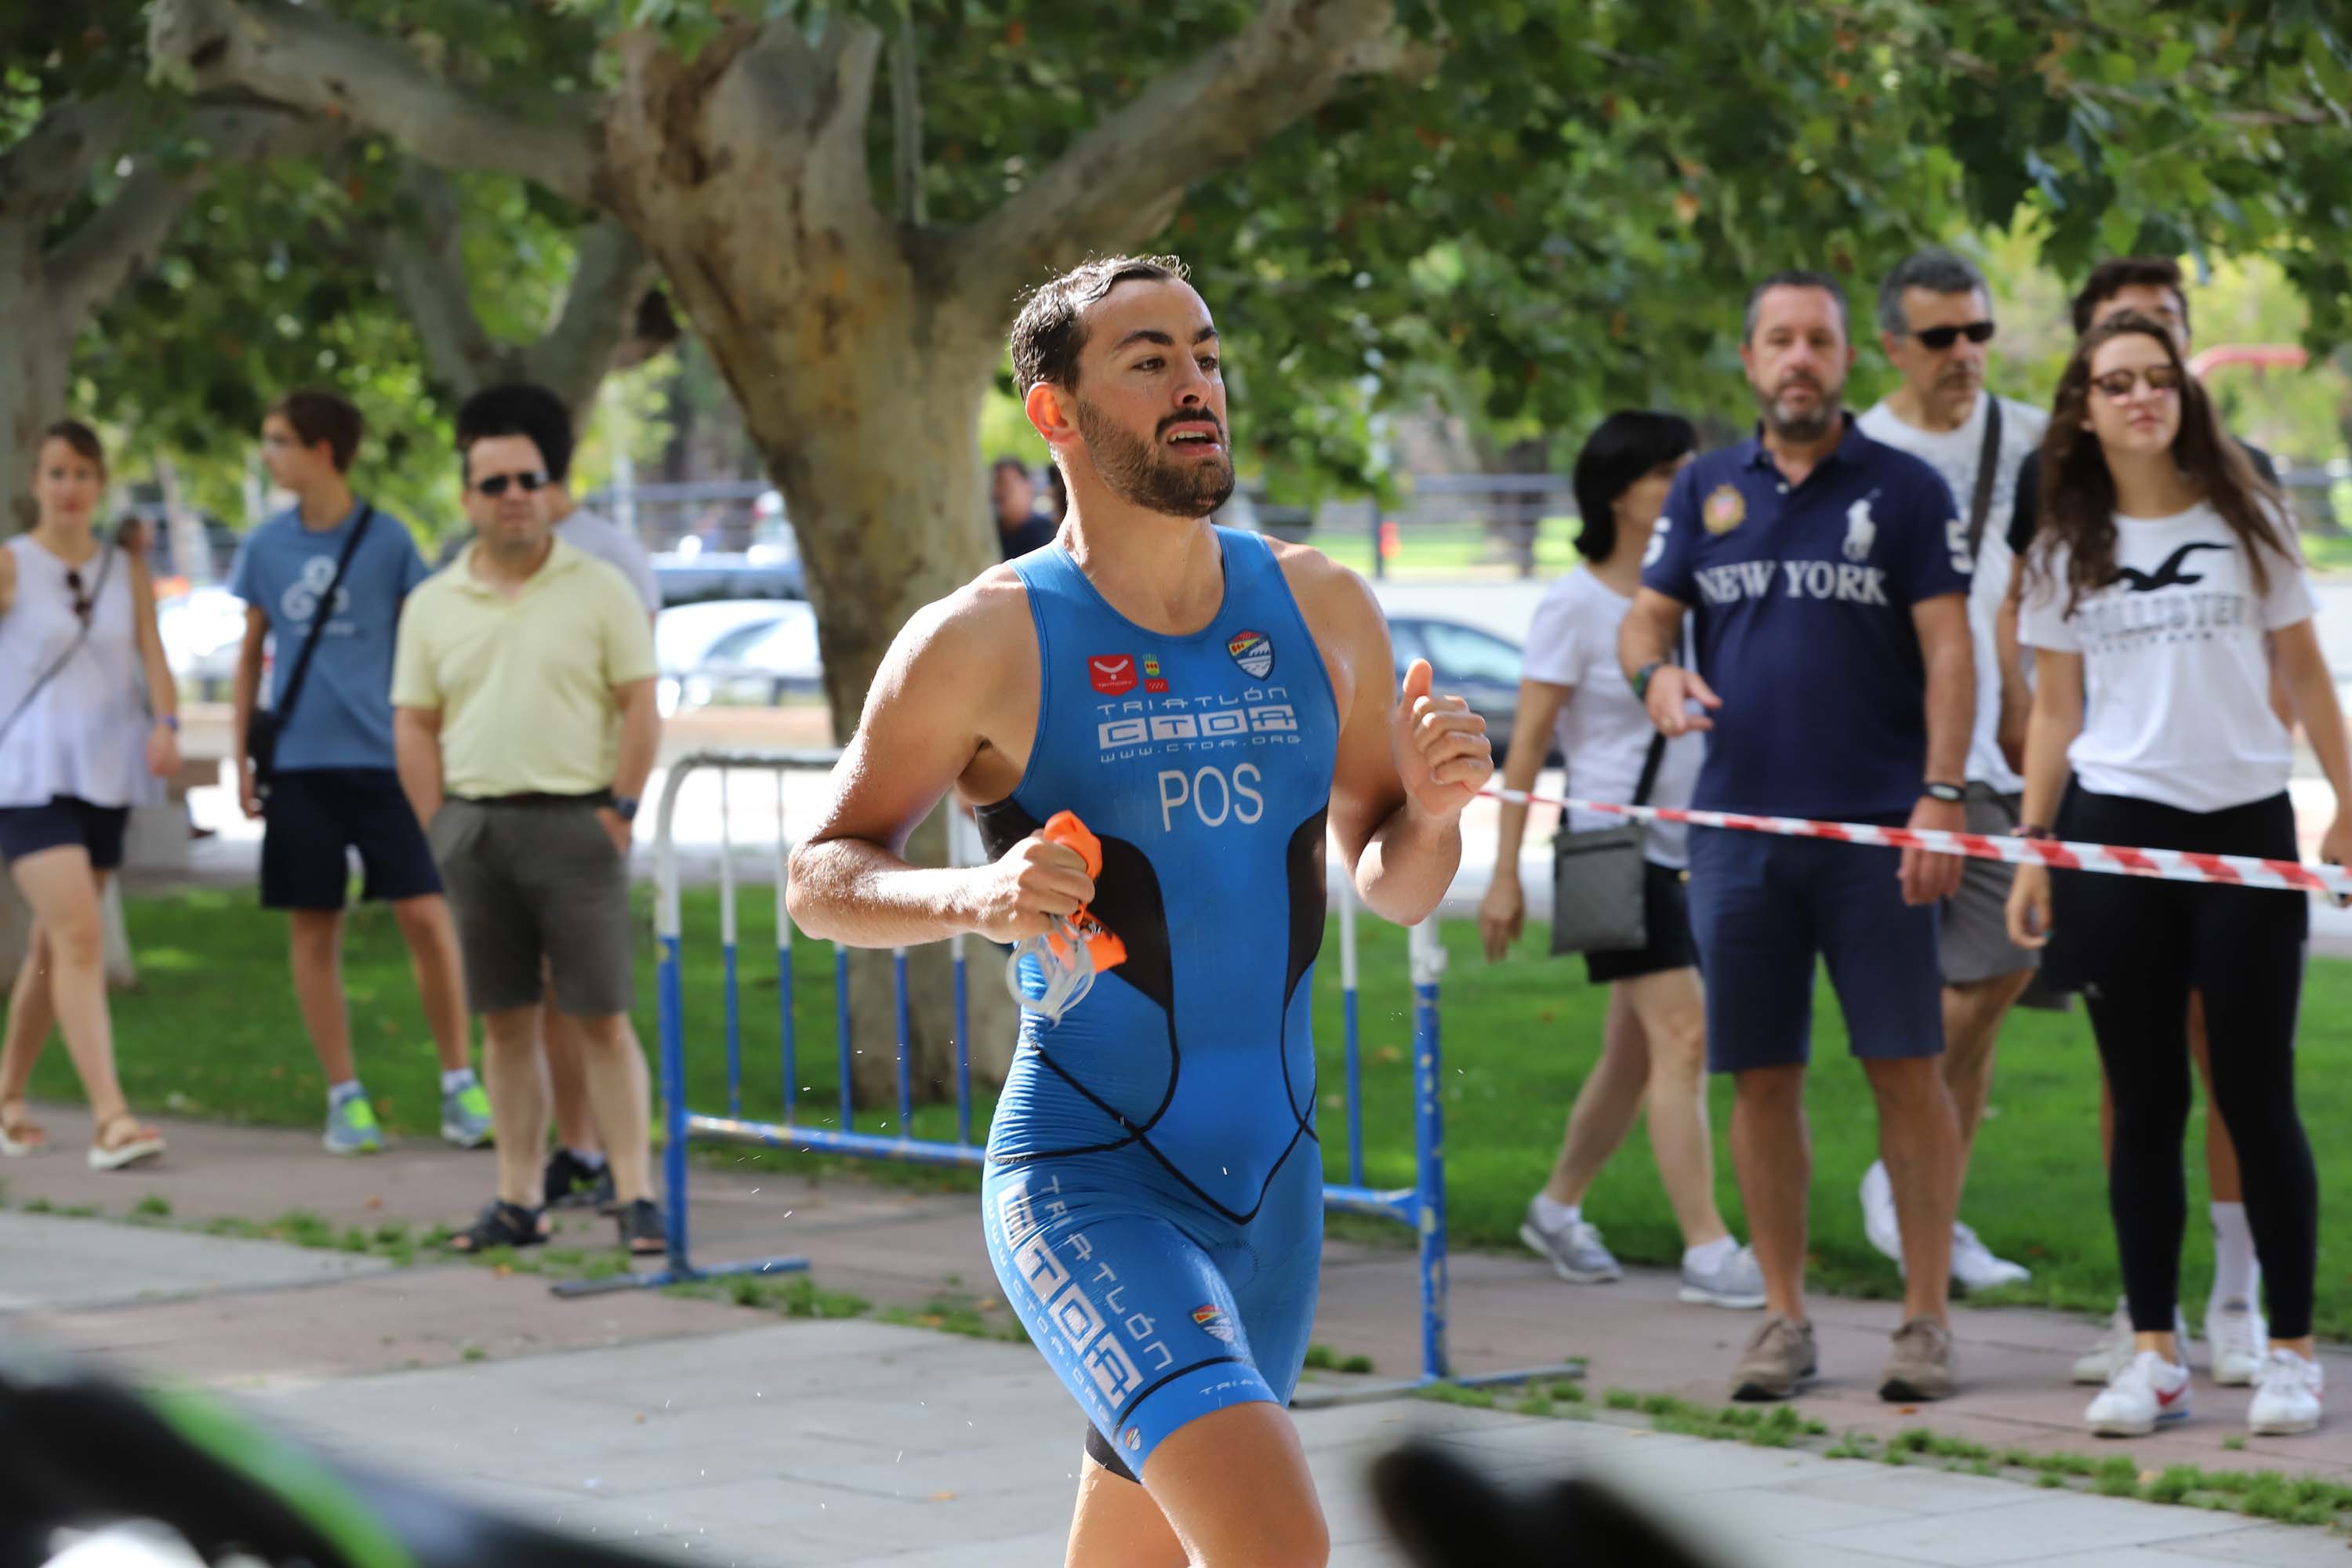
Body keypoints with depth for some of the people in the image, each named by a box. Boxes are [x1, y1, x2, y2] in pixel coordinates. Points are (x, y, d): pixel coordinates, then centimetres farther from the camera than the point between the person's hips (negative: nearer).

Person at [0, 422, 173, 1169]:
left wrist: (165, 723, -17)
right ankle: (110, 1116, -25)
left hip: (104, 774, 5)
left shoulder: (127, 568, 9)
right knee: (80, 936, -18)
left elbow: (151, 656, 1)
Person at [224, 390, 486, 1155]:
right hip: (299, 766, 2)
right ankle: (345, 1098, 12)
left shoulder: (387, 538, -2)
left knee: (426, 918, -8)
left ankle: (459, 1086, 4)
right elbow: (251, 655, 13)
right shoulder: (266, 547, 6)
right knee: (314, 932, 4)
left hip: (383, 756, -2)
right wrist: (241, 760, 9)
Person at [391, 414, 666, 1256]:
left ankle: (636, 1195, -3)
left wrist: (618, 812, -7)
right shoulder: (433, 604, 9)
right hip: (475, 822, 3)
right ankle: (518, 1199, 12)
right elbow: (414, 725, 10)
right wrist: (444, 832, 2)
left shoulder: (598, 589, 1)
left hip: (573, 819, -3)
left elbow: (640, 707, 0)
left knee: (602, 1019, -5)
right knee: (506, 1022, 7)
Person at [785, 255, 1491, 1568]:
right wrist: (973, 897, -21)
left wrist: (1435, 810, -8)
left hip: (1274, 1169, 6)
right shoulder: (982, 643, -8)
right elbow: (823, 877, -1)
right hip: (1085, 1175, -6)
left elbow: (1393, 887, 15)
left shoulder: (1323, 610, 6)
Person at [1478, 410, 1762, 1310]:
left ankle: (1558, 1209, 30)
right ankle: (1706, 1252, -14)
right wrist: (1505, 872, -9)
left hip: (1691, 849, 6)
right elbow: (1527, 742, -6)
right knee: (1682, 1036, -14)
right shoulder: (1576, 604, -6)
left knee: (1635, 1054, 12)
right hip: (1616, 843, -6)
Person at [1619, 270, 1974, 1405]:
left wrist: (1942, 795, -12)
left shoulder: (1906, 490, 2)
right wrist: (1656, 673, -11)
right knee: (1761, 1078, 5)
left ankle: (1926, 1315, 3)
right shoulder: (1705, 490, 11)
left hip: (1876, 831, -3)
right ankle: (1783, 1319, 14)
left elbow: (1947, 651, -2)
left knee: (1906, 1068, -4)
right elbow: (1646, 616, 13)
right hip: (1738, 823, 3)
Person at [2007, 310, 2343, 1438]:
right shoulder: (2066, 552, 8)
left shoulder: (2246, 520, 5)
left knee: (2256, 1096, -2)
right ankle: (2153, 1354, 7)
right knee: (2145, 1105, 3)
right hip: (2114, 832, 1)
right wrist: (2032, 850, 4)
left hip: (2246, 829, -1)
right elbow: (2055, 711, 10)